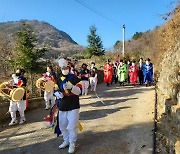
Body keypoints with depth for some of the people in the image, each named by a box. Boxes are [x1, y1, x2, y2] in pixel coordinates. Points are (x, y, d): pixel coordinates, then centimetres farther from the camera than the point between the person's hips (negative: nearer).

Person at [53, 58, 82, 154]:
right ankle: (66, 141, 37)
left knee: (72, 126, -2)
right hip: (62, 106, 6)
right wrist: (58, 94, -9)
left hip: (73, 106, -5)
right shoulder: (59, 80, 9)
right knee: (62, 126, 16)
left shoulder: (75, 78, -6)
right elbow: (55, 90, 14)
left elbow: (79, 91, -11)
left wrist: (71, 87, -29)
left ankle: (72, 144, 18)